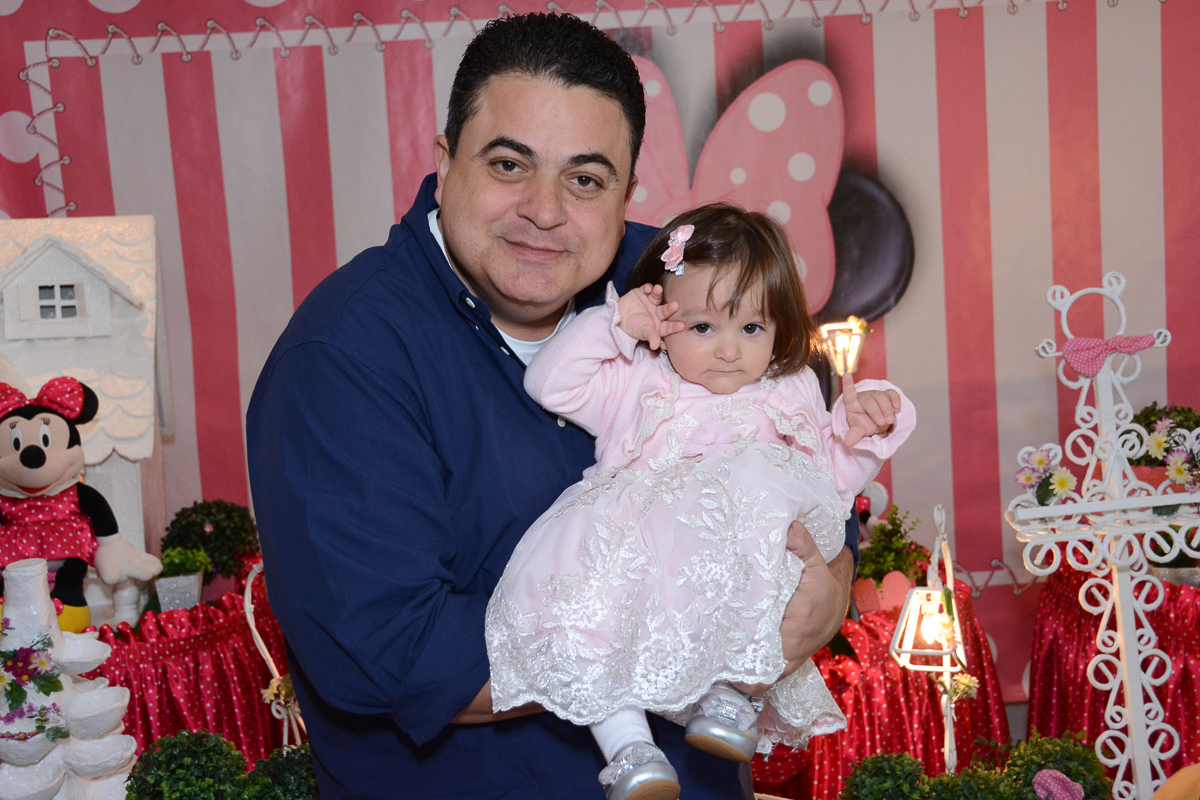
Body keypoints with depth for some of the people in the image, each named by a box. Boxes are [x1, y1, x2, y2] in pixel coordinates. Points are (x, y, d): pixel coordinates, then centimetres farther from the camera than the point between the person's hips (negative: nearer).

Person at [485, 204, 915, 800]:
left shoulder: (791, 395, 26)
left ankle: (729, 690, -29)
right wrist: (613, 323, 7)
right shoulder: (635, 383, 22)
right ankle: (626, 742, -28)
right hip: (630, 563, 1)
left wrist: (860, 431, 8)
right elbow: (549, 383, 14)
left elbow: (832, 476, 27)